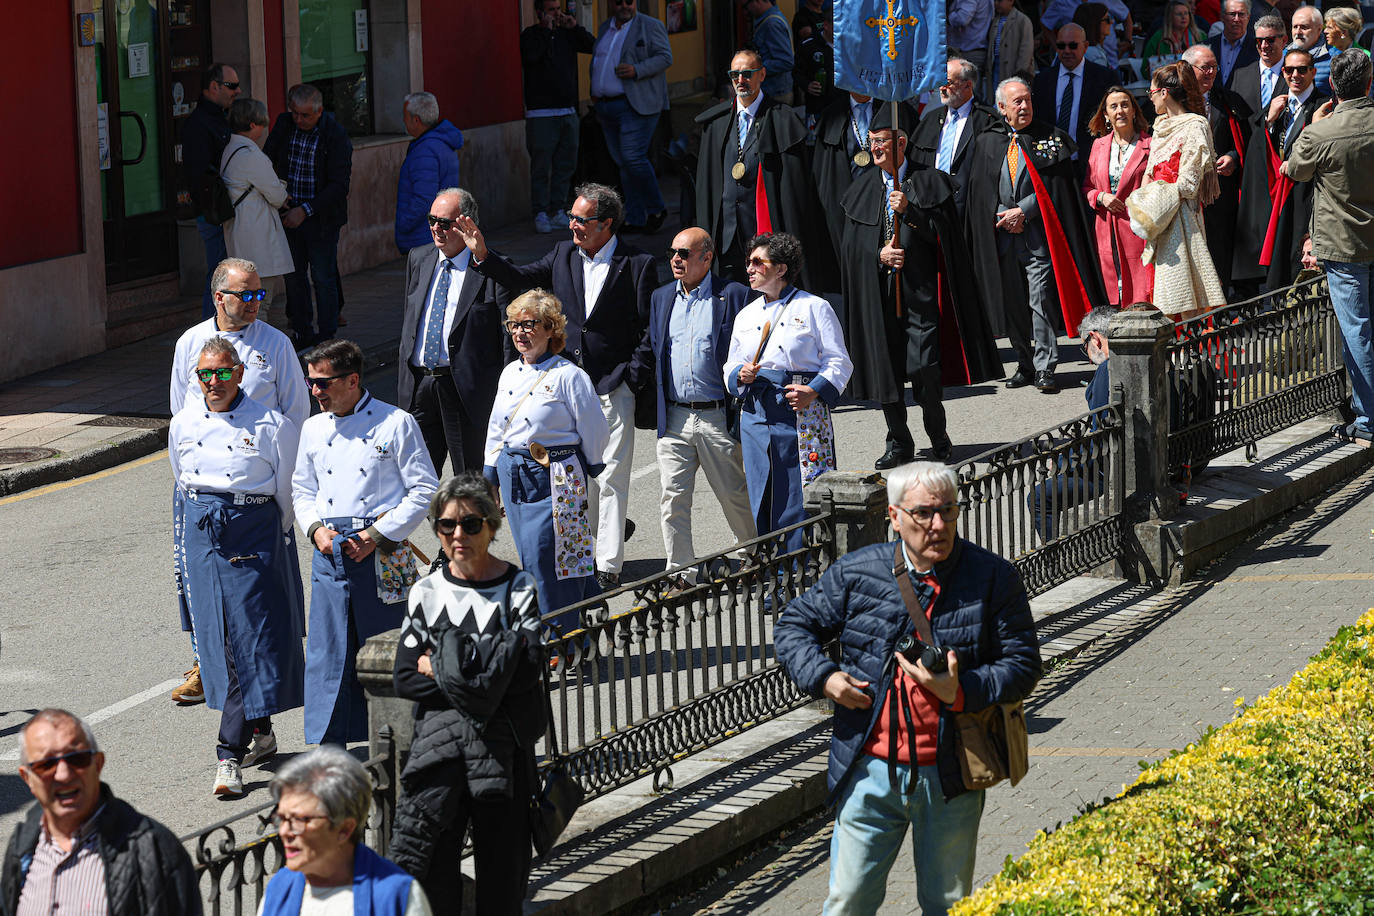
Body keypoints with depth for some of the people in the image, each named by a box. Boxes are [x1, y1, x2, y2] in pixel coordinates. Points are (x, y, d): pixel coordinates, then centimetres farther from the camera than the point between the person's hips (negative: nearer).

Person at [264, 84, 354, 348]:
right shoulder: (284, 123, -2)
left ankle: (326, 337, 8)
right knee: (293, 276, 11)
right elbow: (267, 159, 9)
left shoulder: (336, 135, -16)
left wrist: (306, 210, -22)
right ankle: (302, 334, 23)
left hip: (321, 216, -5)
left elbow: (339, 185, -17)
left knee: (323, 279, -2)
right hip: (290, 213, 5)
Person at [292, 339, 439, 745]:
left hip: (382, 556, -4)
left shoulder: (395, 423, -3)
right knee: (327, 652, 2)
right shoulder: (313, 429, 12)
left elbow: (424, 490, -4)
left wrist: (378, 536, -11)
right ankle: (328, 743, 9)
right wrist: (316, 529, -1)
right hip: (330, 555, 4)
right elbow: (302, 490, 20)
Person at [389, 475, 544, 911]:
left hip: (503, 741, -1)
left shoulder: (519, 589, 3)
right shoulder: (427, 593, 11)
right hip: (439, 731, 1)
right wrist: (480, 685, -9)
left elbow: (525, 670, -9)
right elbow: (405, 681, 4)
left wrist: (442, 668, -7)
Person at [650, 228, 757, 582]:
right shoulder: (662, 298, 12)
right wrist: (655, 408, 8)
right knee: (673, 498, 0)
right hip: (674, 418, 4)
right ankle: (681, 575, 7)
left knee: (735, 496, 6)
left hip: (718, 417, -4)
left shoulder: (734, 296, -3)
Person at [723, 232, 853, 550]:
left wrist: (815, 391, -17)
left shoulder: (814, 308, 2)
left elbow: (838, 362, 0)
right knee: (762, 500, 4)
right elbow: (731, 367, 22)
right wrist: (741, 375, -2)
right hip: (756, 414, 5)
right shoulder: (746, 315, 19)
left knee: (803, 499, -8)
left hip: (803, 413, -5)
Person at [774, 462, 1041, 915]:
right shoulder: (855, 572, 0)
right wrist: (824, 677, -8)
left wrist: (960, 692, -18)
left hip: (950, 777, 0)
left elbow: (1023, 664, -2)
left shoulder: (994, 579, -3)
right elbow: (794, 626, 11)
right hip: (871, 771, 0)